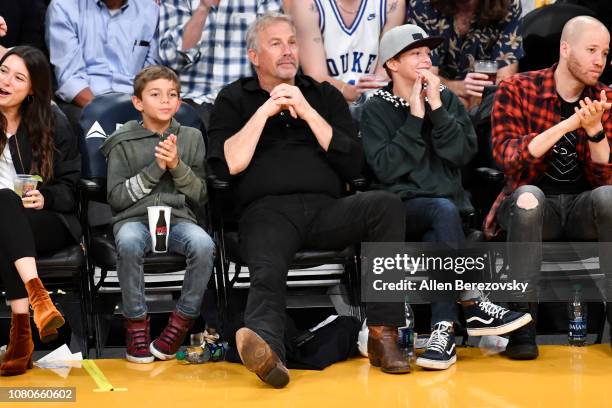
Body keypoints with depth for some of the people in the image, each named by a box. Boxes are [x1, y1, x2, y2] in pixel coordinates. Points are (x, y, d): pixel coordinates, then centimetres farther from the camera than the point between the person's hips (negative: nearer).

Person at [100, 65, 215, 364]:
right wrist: (155, 168, -10)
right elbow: (116, 197, -1)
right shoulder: (123, 143, 5)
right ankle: (136, 322, -17)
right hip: (134, 218, -1)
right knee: (129, 243, -38)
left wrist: (177, 166, -9)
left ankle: (182, 320, -13)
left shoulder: (191, 138, 11)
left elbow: (201, 196, 9)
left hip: (178, 218, 2)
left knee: (203, 244, -33)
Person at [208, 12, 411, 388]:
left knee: (385, 204, -30)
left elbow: (353, 164, 10)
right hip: (268, 211, -2)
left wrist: (308, 113, 3)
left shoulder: (325, 96, 24)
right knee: (268, 274, -35)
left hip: (326, 210, 2)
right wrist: (266, 110, 1)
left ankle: (383, 335, -31)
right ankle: (266, 350, -65)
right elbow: (231, 164, 3)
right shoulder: (234, 100, 20)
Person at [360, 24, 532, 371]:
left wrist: (436, 107, -11)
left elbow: (464, 153, -3)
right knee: (443, 210, -35)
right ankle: (474, 307, -32)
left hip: (450, 206, 2)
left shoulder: (447, 99, 13)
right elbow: (385, 168, -11)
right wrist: (414, 117, -11)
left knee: (436, 238, -33)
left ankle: (444, 331, -36)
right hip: (402, 210, -2)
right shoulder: (377, 108, 4)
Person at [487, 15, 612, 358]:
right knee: (528, 196, -37)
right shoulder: (517, 90, -4)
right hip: (532, 204, -2)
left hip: (582, 204, 2)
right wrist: (568, 124, -28)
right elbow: (507, 156, -18)